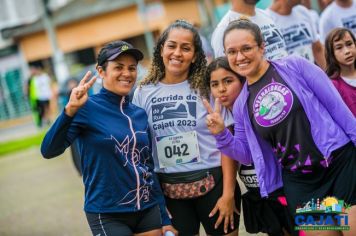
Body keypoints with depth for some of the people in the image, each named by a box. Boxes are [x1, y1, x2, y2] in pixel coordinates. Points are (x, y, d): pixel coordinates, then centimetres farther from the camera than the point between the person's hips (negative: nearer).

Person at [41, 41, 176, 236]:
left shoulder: (140, 114, 7)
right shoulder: (88, 108, -9)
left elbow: (148, 167, 13)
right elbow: (49, 151, -20)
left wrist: (165, 219, 13)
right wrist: (70, 110, -34)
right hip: (108, 216, -5)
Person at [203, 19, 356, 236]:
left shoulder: (295, 67, -4)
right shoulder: (241, 105, 6)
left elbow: (337, 106, -4)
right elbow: (247, 155, 12)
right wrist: (221, 134, -3)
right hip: (300, 184, 3)